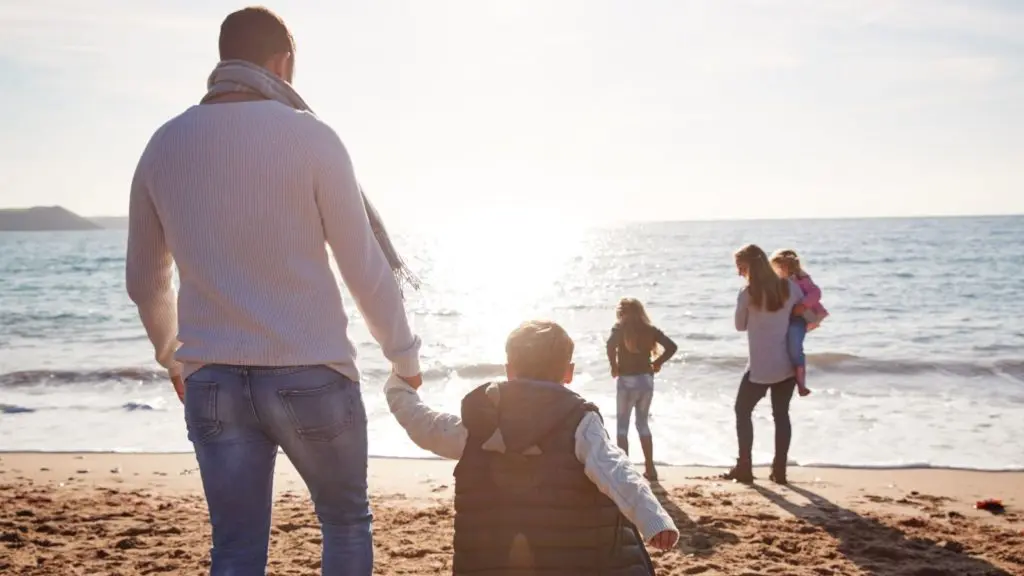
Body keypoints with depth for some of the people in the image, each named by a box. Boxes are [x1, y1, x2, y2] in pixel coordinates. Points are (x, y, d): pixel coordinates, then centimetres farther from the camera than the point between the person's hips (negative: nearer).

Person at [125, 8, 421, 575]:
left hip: (212, 380, 4)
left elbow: (143, 279, 15)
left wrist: (170, 353, 32)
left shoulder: (164, 146, 6)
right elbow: (366, 263, -5)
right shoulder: (309, 136, -7)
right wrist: (405, 356, 8)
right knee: (346, 524, 18)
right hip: (310, 374, -3)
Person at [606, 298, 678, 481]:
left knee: (622, 425, 6)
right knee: (643, 423, 17)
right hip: (646, 379, 4)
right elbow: (672, 347, -1)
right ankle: (650, 468, 16)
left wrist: (614, 366, -11)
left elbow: (611, 344, -24)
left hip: (627, 380, -4)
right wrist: (657, 363, 6)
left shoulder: (621, 328, -4)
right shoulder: (649, 329, 7)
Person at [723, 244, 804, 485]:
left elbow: (740, 326, 1)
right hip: (787, 365, 4)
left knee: (743, 411, 12)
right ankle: (779, 469, 11)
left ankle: (744, 467, 10)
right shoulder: (789, 287, -2)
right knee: (781, 414, 13)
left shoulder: (747, 295, -13)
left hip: (760, 368, -4)